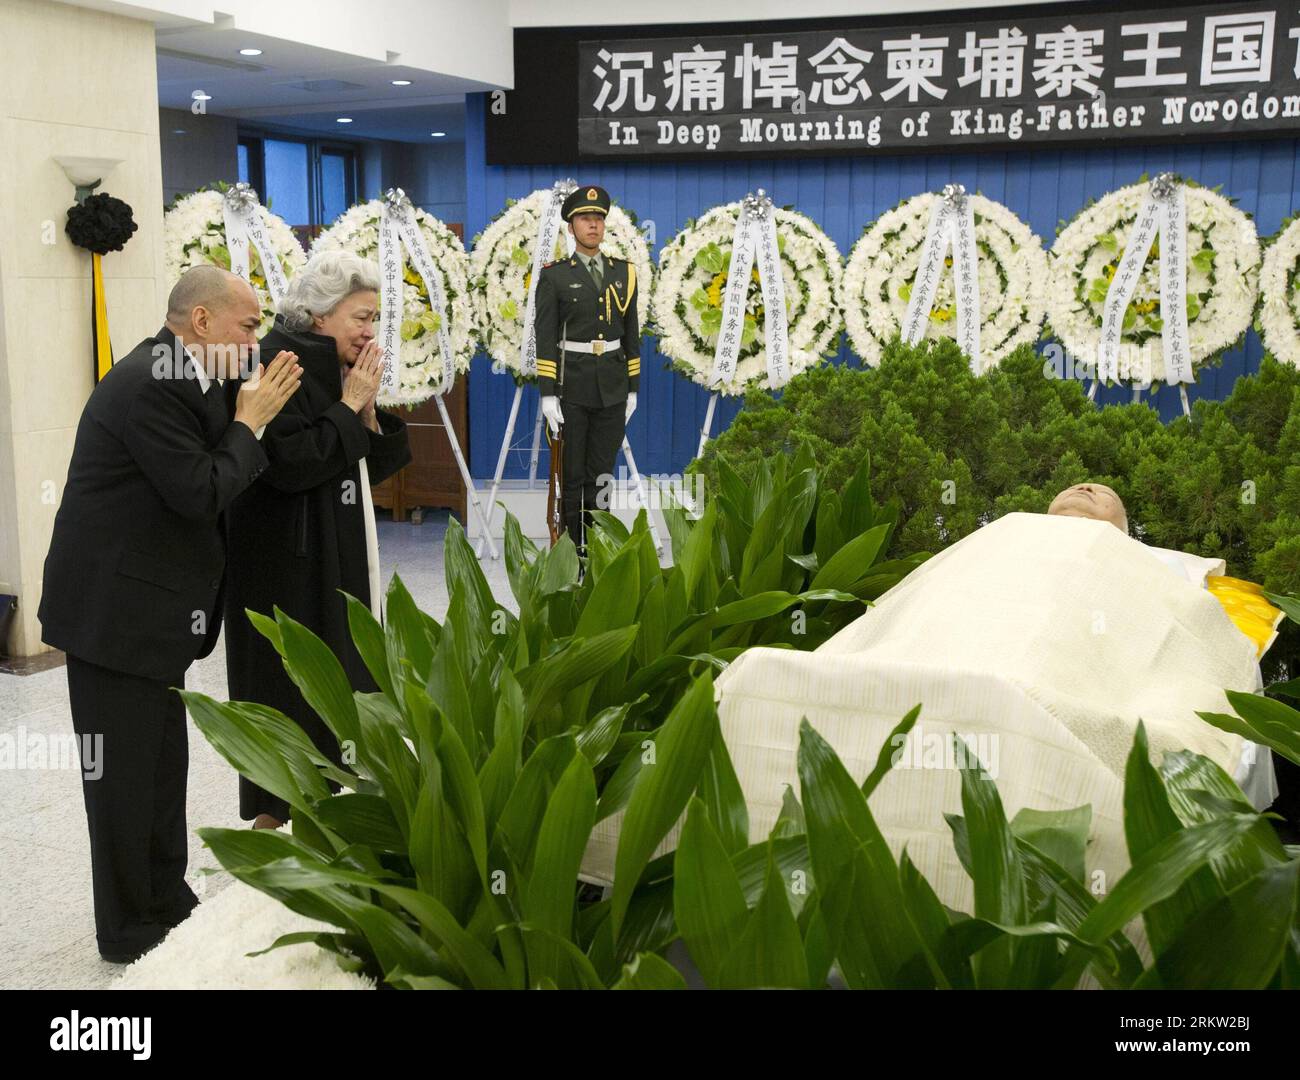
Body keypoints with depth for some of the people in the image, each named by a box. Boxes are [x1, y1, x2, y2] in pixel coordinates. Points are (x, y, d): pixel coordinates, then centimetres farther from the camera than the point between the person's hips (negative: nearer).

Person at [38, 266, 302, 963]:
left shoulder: (175, 378, 10)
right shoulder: (148, 385, -21)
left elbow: (213, 472, 11)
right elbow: (200, 493, -23)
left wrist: (246, 418, -1)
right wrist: (248, 423, -12)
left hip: (148, 606, 10)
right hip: (114, 609, -10)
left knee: (161, 762, 18)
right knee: (125, 769, 3)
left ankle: (166, 904, 32)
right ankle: (128, 931, 17)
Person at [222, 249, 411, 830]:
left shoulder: (334, 370, 11)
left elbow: (370, 466, 12)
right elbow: (289, 462, -24)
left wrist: (367, 411, -4)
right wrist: (348, 405, -17)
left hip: (339, 559, 9)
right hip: (287, 565, -9)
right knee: (287, 683, 0)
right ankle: (271, 817, 13)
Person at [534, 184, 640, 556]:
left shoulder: (624, 272, 7)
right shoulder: (554, 276, -4)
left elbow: (630, 334, 10)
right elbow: (545, 339, -7)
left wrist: (632, 389, 7)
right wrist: (547, 395, -12)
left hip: (612, 384, 3)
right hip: (571, 383, -3)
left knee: (602, 470, 6)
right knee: (572, 471, 2)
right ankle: (571, 547, 13)